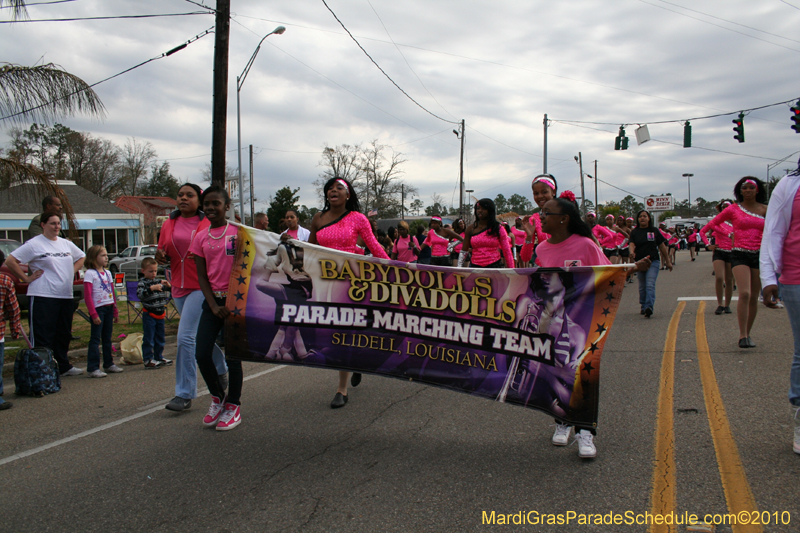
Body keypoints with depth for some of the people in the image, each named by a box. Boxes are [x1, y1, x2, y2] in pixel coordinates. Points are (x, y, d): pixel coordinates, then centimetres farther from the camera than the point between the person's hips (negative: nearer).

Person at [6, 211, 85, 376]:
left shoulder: (66, 244, 13)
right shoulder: (34, 244, -6)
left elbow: (81, 257, 30)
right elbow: (10, 261, -10)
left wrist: (72, 272, 14)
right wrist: (26, 278, -10)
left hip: (66, 296, 7)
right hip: (42, 297, -7)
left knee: (64, 334, 14)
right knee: (42, 337, -5)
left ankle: (63, 366, 25)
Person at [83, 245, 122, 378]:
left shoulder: (108, 273, 13)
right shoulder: (90, 274, -9)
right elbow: (87, 296, -13)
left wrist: (115, 312, 16)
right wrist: (93, 314, -18)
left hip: (109, 308, 7)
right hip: (98, 308, -7)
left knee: (107, 338, 14)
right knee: (95, 339, -5)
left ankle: (108, 364, 23)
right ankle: (93, 368, -2)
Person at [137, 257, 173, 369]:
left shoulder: (159, 282, 11)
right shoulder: (142, 283, -6)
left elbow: (167, 295, 20)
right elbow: (140, 294, -23)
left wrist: (168, 286, 0)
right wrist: (152, 288, -31)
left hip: (160, 314, 6)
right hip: (149, 314, -6)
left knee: (160, 338, 13)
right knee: (149, 338, -4)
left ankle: (159, 357, 24)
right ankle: (148, 360, 1)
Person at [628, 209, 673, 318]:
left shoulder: (654, 231, 5)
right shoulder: (635, 232, 7)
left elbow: (662, 246, 9)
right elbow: (631, 243, -7)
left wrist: (668, 261, 10)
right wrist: (632, 251, -31)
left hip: (653, 261, -2)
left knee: (650, 285, -15)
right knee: (642, 286, 10)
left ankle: (649, 307, -25)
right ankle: (643, 306, 23)